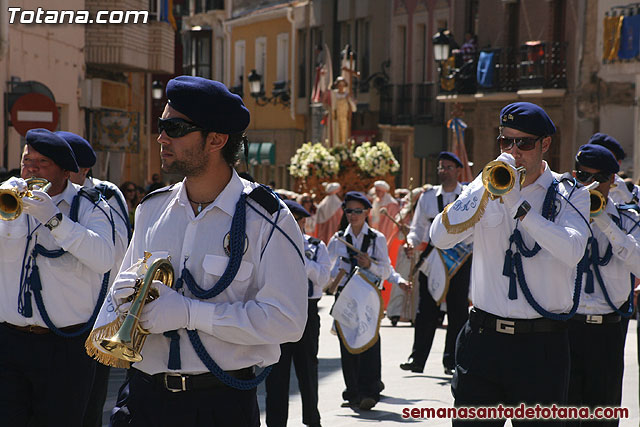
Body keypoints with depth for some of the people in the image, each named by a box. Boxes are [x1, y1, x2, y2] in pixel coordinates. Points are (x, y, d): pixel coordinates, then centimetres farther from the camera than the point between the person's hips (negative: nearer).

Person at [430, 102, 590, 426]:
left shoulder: (570, 195, 3)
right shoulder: (484, 188, 8)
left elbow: (572, 251, -17)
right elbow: (440, 238, -6)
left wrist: (518, 205, -21)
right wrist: (486, 189, -15)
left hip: (542, 343, -2)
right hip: (484, 337, 2)